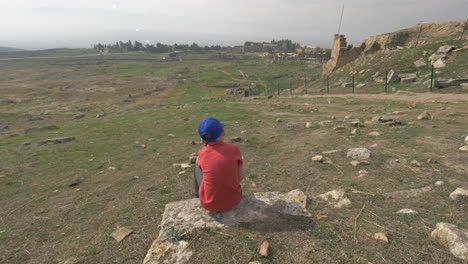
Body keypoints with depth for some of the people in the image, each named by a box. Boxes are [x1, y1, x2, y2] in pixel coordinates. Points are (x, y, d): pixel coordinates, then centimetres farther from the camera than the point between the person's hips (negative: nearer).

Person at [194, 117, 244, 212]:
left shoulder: (202, 153, -13)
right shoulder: (234, 149, -13)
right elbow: (240, 177, -5)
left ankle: (198, 196, 52)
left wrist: (206, 144, 1)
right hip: (233, 199, 1)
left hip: (210, 203, 0)